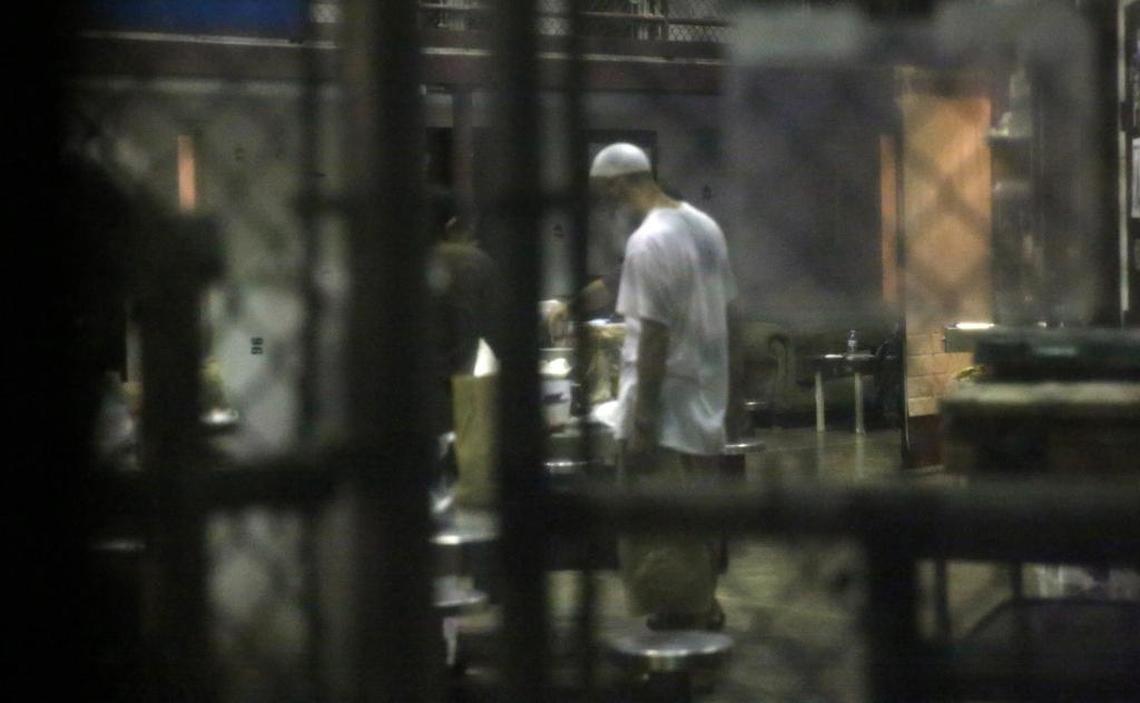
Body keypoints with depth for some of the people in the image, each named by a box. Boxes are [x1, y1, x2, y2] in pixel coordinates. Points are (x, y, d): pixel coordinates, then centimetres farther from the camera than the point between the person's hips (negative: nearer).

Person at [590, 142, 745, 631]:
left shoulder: (648, 242, -18)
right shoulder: (704, 225, 10)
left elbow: (655, 335, -21)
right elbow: (728, 316, 14)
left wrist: (641, 420, -18)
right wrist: (732, 391, 19)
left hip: (665, 410, -9)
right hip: (705, 401, 9)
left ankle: (681, 614, 3)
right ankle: (700, 609, 26)